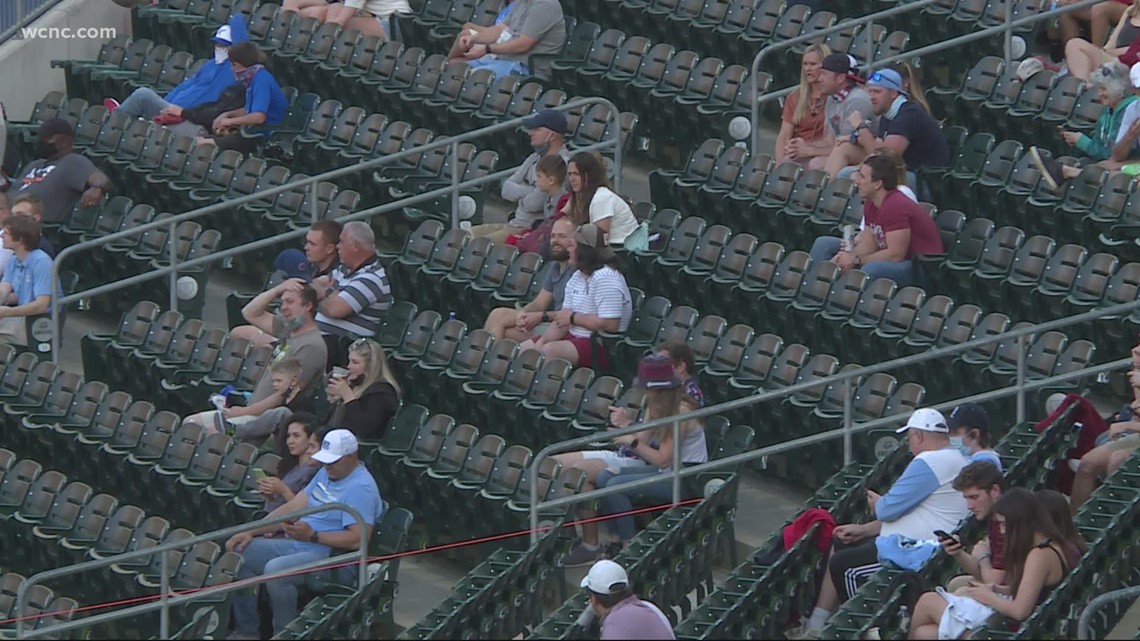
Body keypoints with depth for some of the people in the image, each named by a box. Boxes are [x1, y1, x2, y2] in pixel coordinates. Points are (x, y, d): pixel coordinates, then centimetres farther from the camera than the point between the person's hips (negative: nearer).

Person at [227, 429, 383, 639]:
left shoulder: (361, 487, -16)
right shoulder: (327, 473, 14)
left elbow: (358, 539, -25)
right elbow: (293, 507, 15)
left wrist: (312, 535, -27)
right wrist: (251, 532, 7)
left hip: (332, 557, -10)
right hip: (297, 545, 10)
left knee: (275, 569, -34)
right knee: (240, 551, 1)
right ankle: (246, 631, 4)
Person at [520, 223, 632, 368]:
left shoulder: (606, 278, -17)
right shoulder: (577, 278, 15)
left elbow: (610, 324, -25)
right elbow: (563, 318, 11)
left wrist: (573, 318, -14)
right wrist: (542, 341, -7)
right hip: (574, 337, 10)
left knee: (549, 351, -31)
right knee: (523, 348, 4)